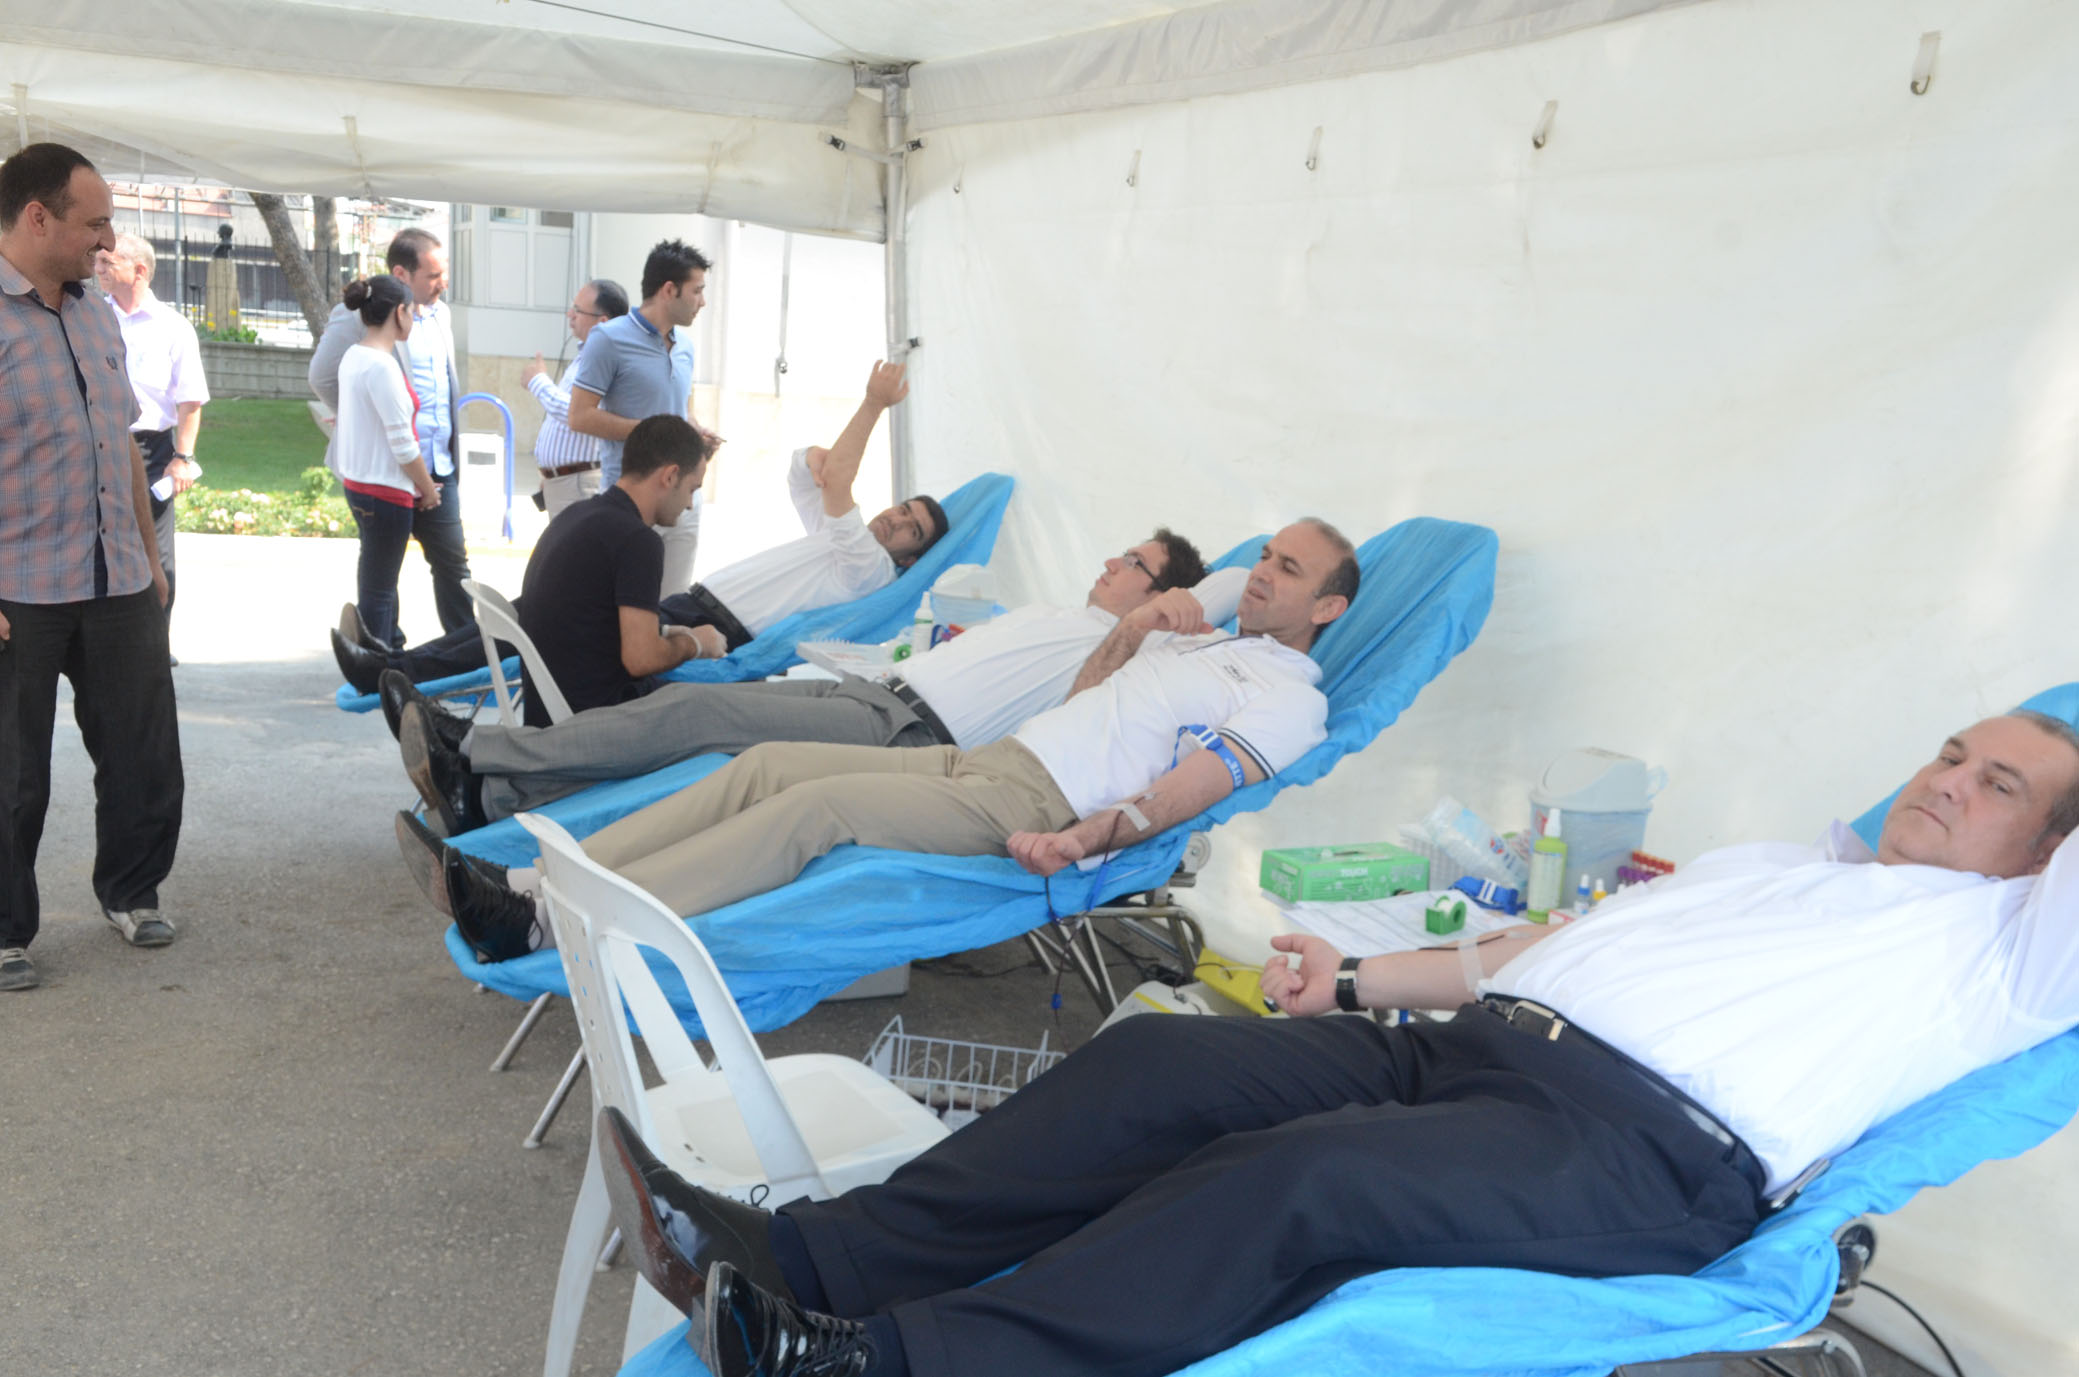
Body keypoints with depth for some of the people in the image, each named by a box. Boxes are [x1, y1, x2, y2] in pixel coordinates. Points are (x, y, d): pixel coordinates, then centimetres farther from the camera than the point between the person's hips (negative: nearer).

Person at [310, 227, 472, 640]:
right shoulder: (360, 315, -12)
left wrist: (455, 457, 14)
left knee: (453, 562, 7)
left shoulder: (439, 313, 10)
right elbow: (322, 377, -9)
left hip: (439, 467, 6)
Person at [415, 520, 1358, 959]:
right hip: (976, 760, 9)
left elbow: (1183, 794, -13)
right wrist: (1133, 625, 16)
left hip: (1030, 807, -8)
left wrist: (1083, 841, -29)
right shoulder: (1198, 638, 29)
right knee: (769, 763, -8)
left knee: (817, 805, -26)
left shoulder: (1289, 697, 2)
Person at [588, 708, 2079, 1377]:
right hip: (1474, 1042, 7)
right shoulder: (1765, 861, 32)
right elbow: (1541, 936, 27)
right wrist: (1360, 978, 19)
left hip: (1647, 1140, -6)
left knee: (1300, 1175, -32)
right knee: (1159, 1060, -14)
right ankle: (800, 1257, -17)